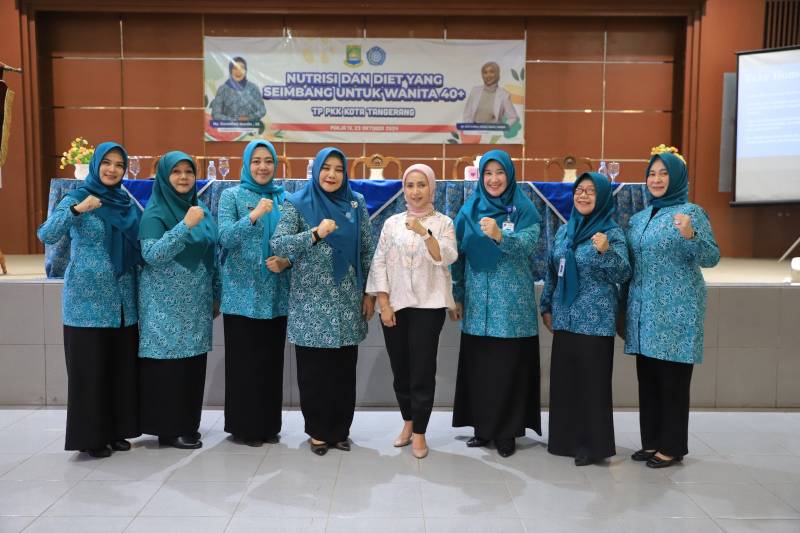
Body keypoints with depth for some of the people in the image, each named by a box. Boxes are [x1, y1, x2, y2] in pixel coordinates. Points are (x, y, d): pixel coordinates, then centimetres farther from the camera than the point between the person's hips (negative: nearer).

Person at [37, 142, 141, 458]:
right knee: (89, 369, 1)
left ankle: (116, 431, 21)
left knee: (121, 368, 9)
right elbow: (46, 236, -18)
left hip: (123, 302, 5)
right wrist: (76, 210, -30)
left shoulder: (128, 204, 11)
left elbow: (139, 250, 17)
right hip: (87, 300, -5)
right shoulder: (76, 199, -3)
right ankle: (90, 437, 12)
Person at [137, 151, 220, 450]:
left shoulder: (202, 211, 11)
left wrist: (216, 294, 16)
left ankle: (188, 424, 21)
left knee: (193, 364, 9)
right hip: (166, 304, -6)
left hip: (196, 302, 6)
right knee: (169, 364, -2)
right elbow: (151, 255, -20)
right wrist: (186, 225, -26)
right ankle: (169, 429, 9)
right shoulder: (155, 212, -8)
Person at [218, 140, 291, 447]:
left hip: (276, 294, 3)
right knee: (243, 361, 1)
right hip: (242, 294, -3)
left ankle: (269, 425, 20)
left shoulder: (283, 198, 10)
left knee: (272, 360, 8)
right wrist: (253, 215, -25)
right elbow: (225, 237, -13)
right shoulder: (231, 195, 1)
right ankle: (244, 426, 14)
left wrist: (287, 261, -8)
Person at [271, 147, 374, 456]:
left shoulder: (356, 204, 6)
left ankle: (340, 430, 24)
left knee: (345, 369, 8)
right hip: (311, 301, -2)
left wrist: (369, 293, 6)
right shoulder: (298, 203, -2)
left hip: (347, 301, 2)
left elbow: (366, 252, 9)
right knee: (313, 370, 4)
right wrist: (315, 234, -26)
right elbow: (277, 245, -13)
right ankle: (318, 431, 21)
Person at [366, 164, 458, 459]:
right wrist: (384, 305, -3)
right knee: (400, 368, 10)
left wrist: (424, 232, -25)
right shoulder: (392, 223, 7)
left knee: (422, 370, -2)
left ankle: (419, 432, 10)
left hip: (428, 305, -3)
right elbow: (379, 263, 5)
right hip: (395, 306, 3)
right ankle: (408, 422, 29)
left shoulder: (443, 223, 2)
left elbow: (447, 258, -13)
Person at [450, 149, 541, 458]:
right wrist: (456, 297, 7)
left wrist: (499, 235, -35)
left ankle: (507, 432, 14)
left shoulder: (524, 209, -1)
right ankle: (482, 427, 20)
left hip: (512, 303, -2)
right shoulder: (470, 210, 7)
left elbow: (527, 245, -17)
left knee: (509, 367, 1)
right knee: (478, 366, 6)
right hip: (478, 302, 3)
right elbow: (458, 256, 9)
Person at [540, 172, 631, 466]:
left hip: (595, 319, -5)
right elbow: (551, 272, 16)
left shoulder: (612, 233, -6)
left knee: (592, 381, 0)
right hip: (564, 317, 6)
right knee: (563, 378, 11)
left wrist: (605, 252, -29)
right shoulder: (563, 231, 10)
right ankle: (565, 437, 24)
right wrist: (546, 307, 15)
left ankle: (592, 443, 12)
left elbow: (623, 275, -13)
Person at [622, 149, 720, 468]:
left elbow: (712, 259, -14)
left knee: (673, 379, 1)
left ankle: (672, 446, 13)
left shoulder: (691, 212, -6)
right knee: (647, 377, 11)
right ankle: (652, 441, 23)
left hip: (676, 309, -6)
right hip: (644, 308, 7)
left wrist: (690, 236, -29)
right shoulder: (639, 218, 13)